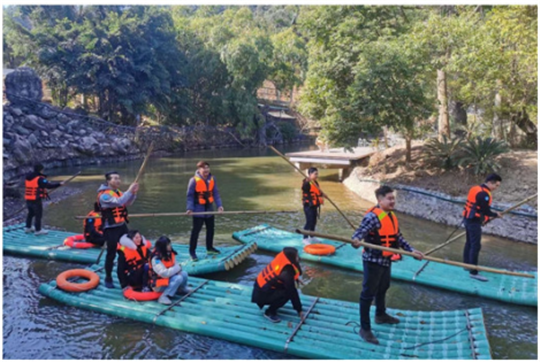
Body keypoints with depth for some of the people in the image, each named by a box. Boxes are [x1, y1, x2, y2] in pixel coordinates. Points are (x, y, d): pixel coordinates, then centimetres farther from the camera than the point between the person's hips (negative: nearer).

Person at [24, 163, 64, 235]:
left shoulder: (27, 177, 9)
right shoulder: (39, 179, -17)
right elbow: (49, 185, -21)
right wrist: (59, 184, -14)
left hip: (28, 199, 8)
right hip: (36, 200, -8)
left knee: (31, 213, 23)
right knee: (38, 214, 3)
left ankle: (28, 228, 32)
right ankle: (38, 230, 9)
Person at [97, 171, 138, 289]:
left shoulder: (118, 192, 7)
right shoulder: (104, 195, -18)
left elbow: (128, 203, 9)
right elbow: (118, 202, -32)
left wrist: (134, 193, -7)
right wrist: (129, 191, -29)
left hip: (122, 226, 8)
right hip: (111, 228, -8)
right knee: (111, 254, -1)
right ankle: (108, 278, 14)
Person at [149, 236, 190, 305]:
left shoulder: (170, 253, -1)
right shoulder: (156, 258, -26)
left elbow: (175, 265, 11)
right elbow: (164, 274, -29)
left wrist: (177, 269, -13)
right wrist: (178, 268, -19)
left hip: (168, 278, 8)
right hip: (159, 284, -8)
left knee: (184, 274, -12)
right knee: (178, 278, -28)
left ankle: (182, 288, 18)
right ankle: (164, 297, -26)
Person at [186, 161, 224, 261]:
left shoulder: (212, 179, 0)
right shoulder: (194, 180, -15)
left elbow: (215, 193, 4)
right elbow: (190, 195, -11)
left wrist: (219, 205, -6)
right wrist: (190, 208, -19)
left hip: (209, 209, 6)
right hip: (198, 210, -6)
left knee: (210, 229, 16)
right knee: (196, 231, -2)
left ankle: (210, 248, 33)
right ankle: (192, 252, 8)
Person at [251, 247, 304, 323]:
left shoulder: (281, 262, -2)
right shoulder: (286, 273, -26)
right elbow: (292, 293, -21)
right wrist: (299, 310, -13)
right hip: (262, 295, -9)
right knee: (287, 293, -21)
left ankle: (272, 305, 17)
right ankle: (269, 312, -5)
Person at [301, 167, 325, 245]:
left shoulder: (315, 183, 14)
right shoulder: (306, 182, -14)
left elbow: (318, 192, 21)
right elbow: (304, 188, -32)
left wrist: (322, 195, 4)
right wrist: (307, 181, -45)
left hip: (314, 205, 9)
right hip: (308, 205, -9)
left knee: (314, 221, 15)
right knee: (309, 221, -10)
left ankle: (312, 237, 29)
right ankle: (305, 238, -1)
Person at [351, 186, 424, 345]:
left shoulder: (391, 216, 8)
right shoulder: (373, 216, -22)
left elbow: (398, 237, 15)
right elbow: (360, 231, -34)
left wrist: (411, 250, 11)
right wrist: (356, 240, -56)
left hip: (386, 260, 9)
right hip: (373, 260, -9)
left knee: (383, 288, 27)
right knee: (368, 293, -1)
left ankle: (381, 315, 50)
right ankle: (365, 328, 9)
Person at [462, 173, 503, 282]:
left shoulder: (475, 188, 11)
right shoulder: (484, 194, -19)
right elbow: (486, 211, -18)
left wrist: (483, 217, 14)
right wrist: (496, 215, -1)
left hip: (468, 218, 10)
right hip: (474, 221, -10)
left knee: (469, 242, 20)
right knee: (475, 246, -8)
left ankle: (467, 264, 33)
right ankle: (473, 272, -7)